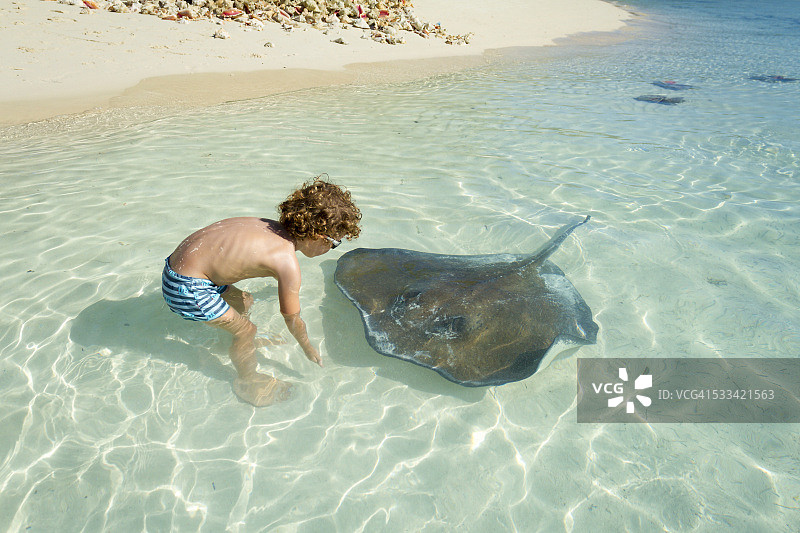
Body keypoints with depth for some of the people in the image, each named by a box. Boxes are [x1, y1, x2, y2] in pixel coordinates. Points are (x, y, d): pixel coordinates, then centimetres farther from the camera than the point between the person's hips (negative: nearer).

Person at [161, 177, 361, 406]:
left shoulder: (275, 228, 0)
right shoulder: (287, 262, -23)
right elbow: (292, 318, -8)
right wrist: (308, 348, 9)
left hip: (180, 262, 9)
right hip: (186, 288, -9)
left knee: (244, 302, 24)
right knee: (246, 329, 4)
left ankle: (245, 343, 52)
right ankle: (247, 383, 29)